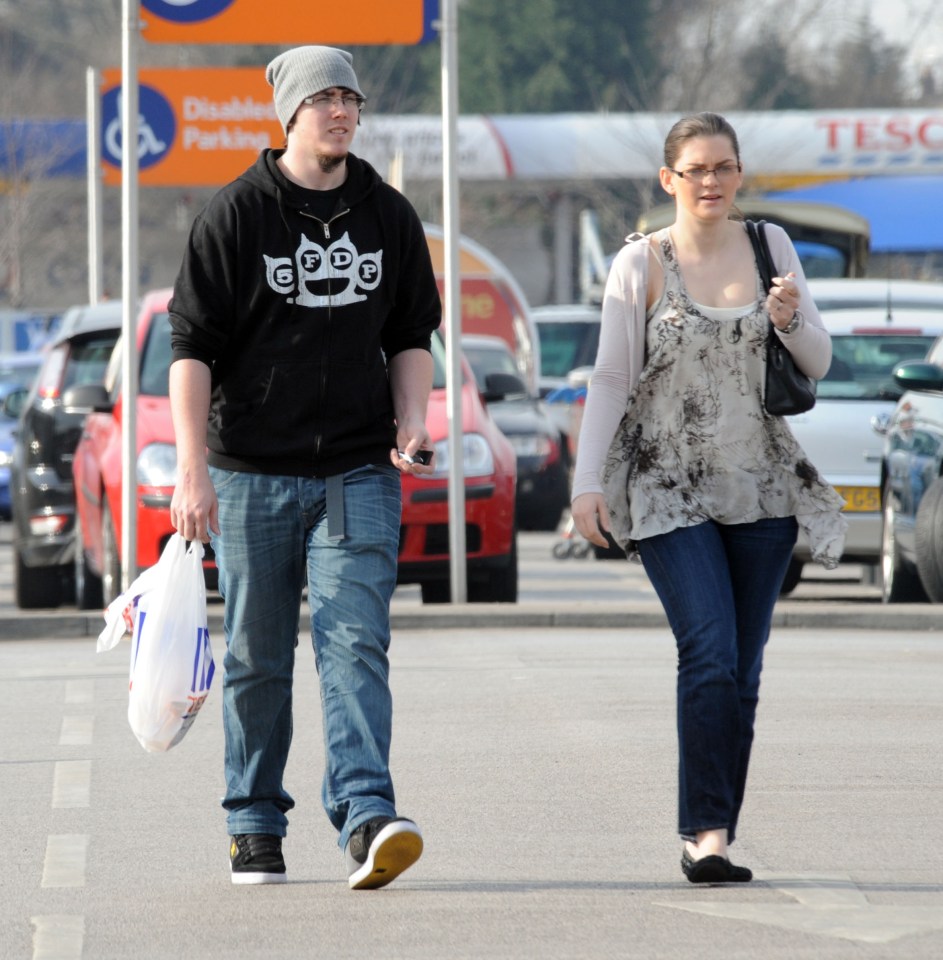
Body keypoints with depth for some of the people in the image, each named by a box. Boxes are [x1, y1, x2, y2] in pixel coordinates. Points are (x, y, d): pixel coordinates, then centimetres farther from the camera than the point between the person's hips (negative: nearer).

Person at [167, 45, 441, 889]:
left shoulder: (388, 216, 9)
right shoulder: (236, 216, -2)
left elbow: (411, 336, 17)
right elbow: (191, 346, -5)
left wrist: (412, 420, -1)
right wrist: (191, 468, -13)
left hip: (359, 471, 1)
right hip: (253, 472, -1)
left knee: (356, 642, -12)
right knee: (258, 657, 6)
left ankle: (367, 817, -23)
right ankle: (255, 829, 18)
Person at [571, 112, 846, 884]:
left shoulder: (770, 246, 6)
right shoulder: (642, 263, -2)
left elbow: (819, 362, 9)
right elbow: (610, 379, 0)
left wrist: (791, 321, -13)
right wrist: (589, 482, -7)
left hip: (761, 487, 3)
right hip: (670, 492, -3)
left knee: (742, 670, 3)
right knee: (710, 654, -17)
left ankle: (714, 834, 11)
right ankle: (706, 831, -18)